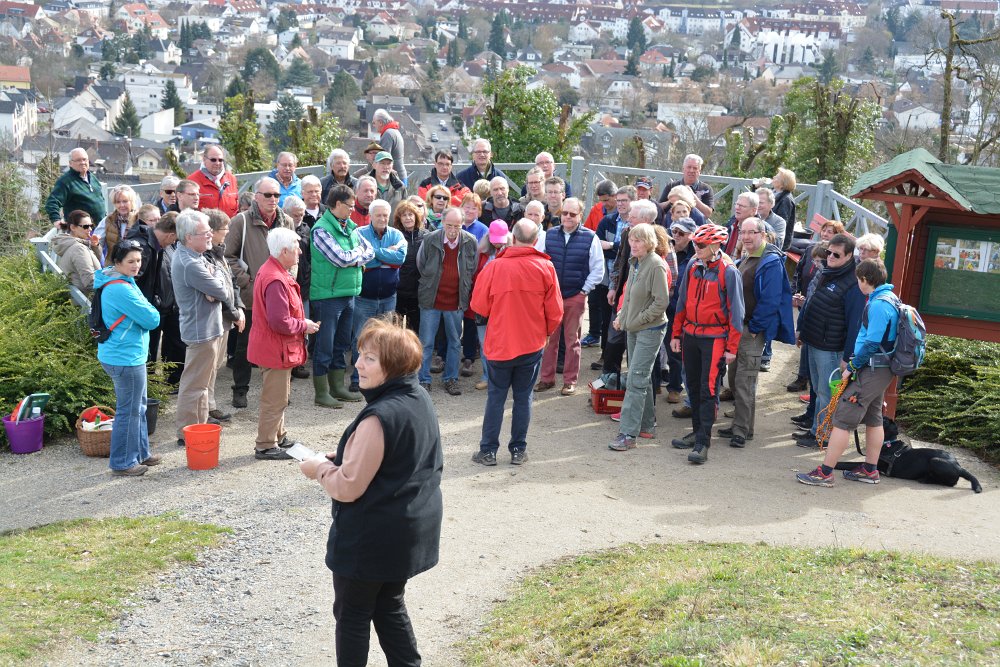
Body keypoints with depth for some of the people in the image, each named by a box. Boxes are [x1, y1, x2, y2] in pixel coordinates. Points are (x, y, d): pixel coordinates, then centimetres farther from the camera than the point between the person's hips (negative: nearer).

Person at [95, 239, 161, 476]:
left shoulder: (114, 283, 9)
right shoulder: (121, 289, -24)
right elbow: (152, 319, -20)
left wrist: (145, 312, -1)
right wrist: (150, 312, -1)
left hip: (129, 356, 11)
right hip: (125, 359, -11)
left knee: (138, 406, 21)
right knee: (128, 411, 1)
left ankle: (140, 453, 33)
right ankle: (122, 463, 12)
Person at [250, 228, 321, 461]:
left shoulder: (269, 271, 8)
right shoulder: (275, 281, -27)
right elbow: (280, 322, -30)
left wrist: (302, 323, 8)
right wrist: (304, 326, -14)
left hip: (272, 347, 11)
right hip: (276, 349, -11)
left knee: (278, 396, 23)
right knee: (274, 400, 0)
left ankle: (278, 436, 36)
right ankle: (265, 447, 10)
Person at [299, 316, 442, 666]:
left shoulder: (379, 417, -27)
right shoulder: (421, 400, 1)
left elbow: (348, 487, -23)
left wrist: (319, 468, -5)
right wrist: (343, 458, 9)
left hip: (371, 537, -9)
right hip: (411, 529, 9)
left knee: (352, 614, 9)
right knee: (390, 606, 22)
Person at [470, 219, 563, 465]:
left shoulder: (495, 266, -12)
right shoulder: (545, 268, -9)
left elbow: (479, 305, -4)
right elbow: (555, 311, -4)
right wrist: (546, 332, 14)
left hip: (499, 343, -1)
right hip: (532, 344, 1)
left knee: (495, 397, 9)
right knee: (523, 397, 11)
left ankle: (488, 451, 12)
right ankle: (518, 450, 16)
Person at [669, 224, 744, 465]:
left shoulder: (728, 272, -12)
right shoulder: (693, 266, 5)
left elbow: (735, 311, -10)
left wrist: (731, 347, -11)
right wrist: (676, 334, 13)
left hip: (714, 338, -6)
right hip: (690, 334, 6)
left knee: (708, 390, -7)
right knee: (693, 387, 13)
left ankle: (703, 443, -4)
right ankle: (698, 432, 25)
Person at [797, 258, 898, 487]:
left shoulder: (878, 304, -21)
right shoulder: (889, 298, 11)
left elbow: (871, 343, -25)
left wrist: (852, 367, -14)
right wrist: (855, 363, 13)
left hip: (871, 371, -10)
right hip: (881, 369, 11)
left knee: (843, 419, -8)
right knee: (873, 418, 18)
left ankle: (825, 473, -5)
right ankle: (870, 470, 29)